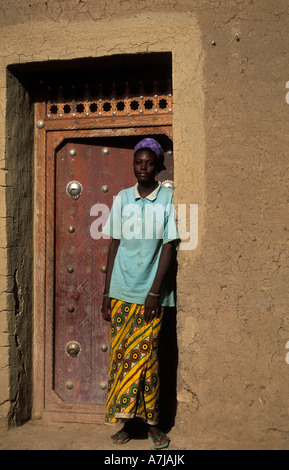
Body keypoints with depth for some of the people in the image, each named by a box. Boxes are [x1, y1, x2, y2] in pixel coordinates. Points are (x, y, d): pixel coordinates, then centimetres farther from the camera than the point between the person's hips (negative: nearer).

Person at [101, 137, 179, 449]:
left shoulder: (169, 198, -1)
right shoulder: (122, 199, 7)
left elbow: (170, 246, -4)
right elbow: (114, 246, 8)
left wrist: (155, 291, -10)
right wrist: (106, 293, 5)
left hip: (151, 292, -3)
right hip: (121, 291, 3)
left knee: (146, 356, 0)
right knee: (120, 354, 5)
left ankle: (151, 422, 17)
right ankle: (127, 421, 19)